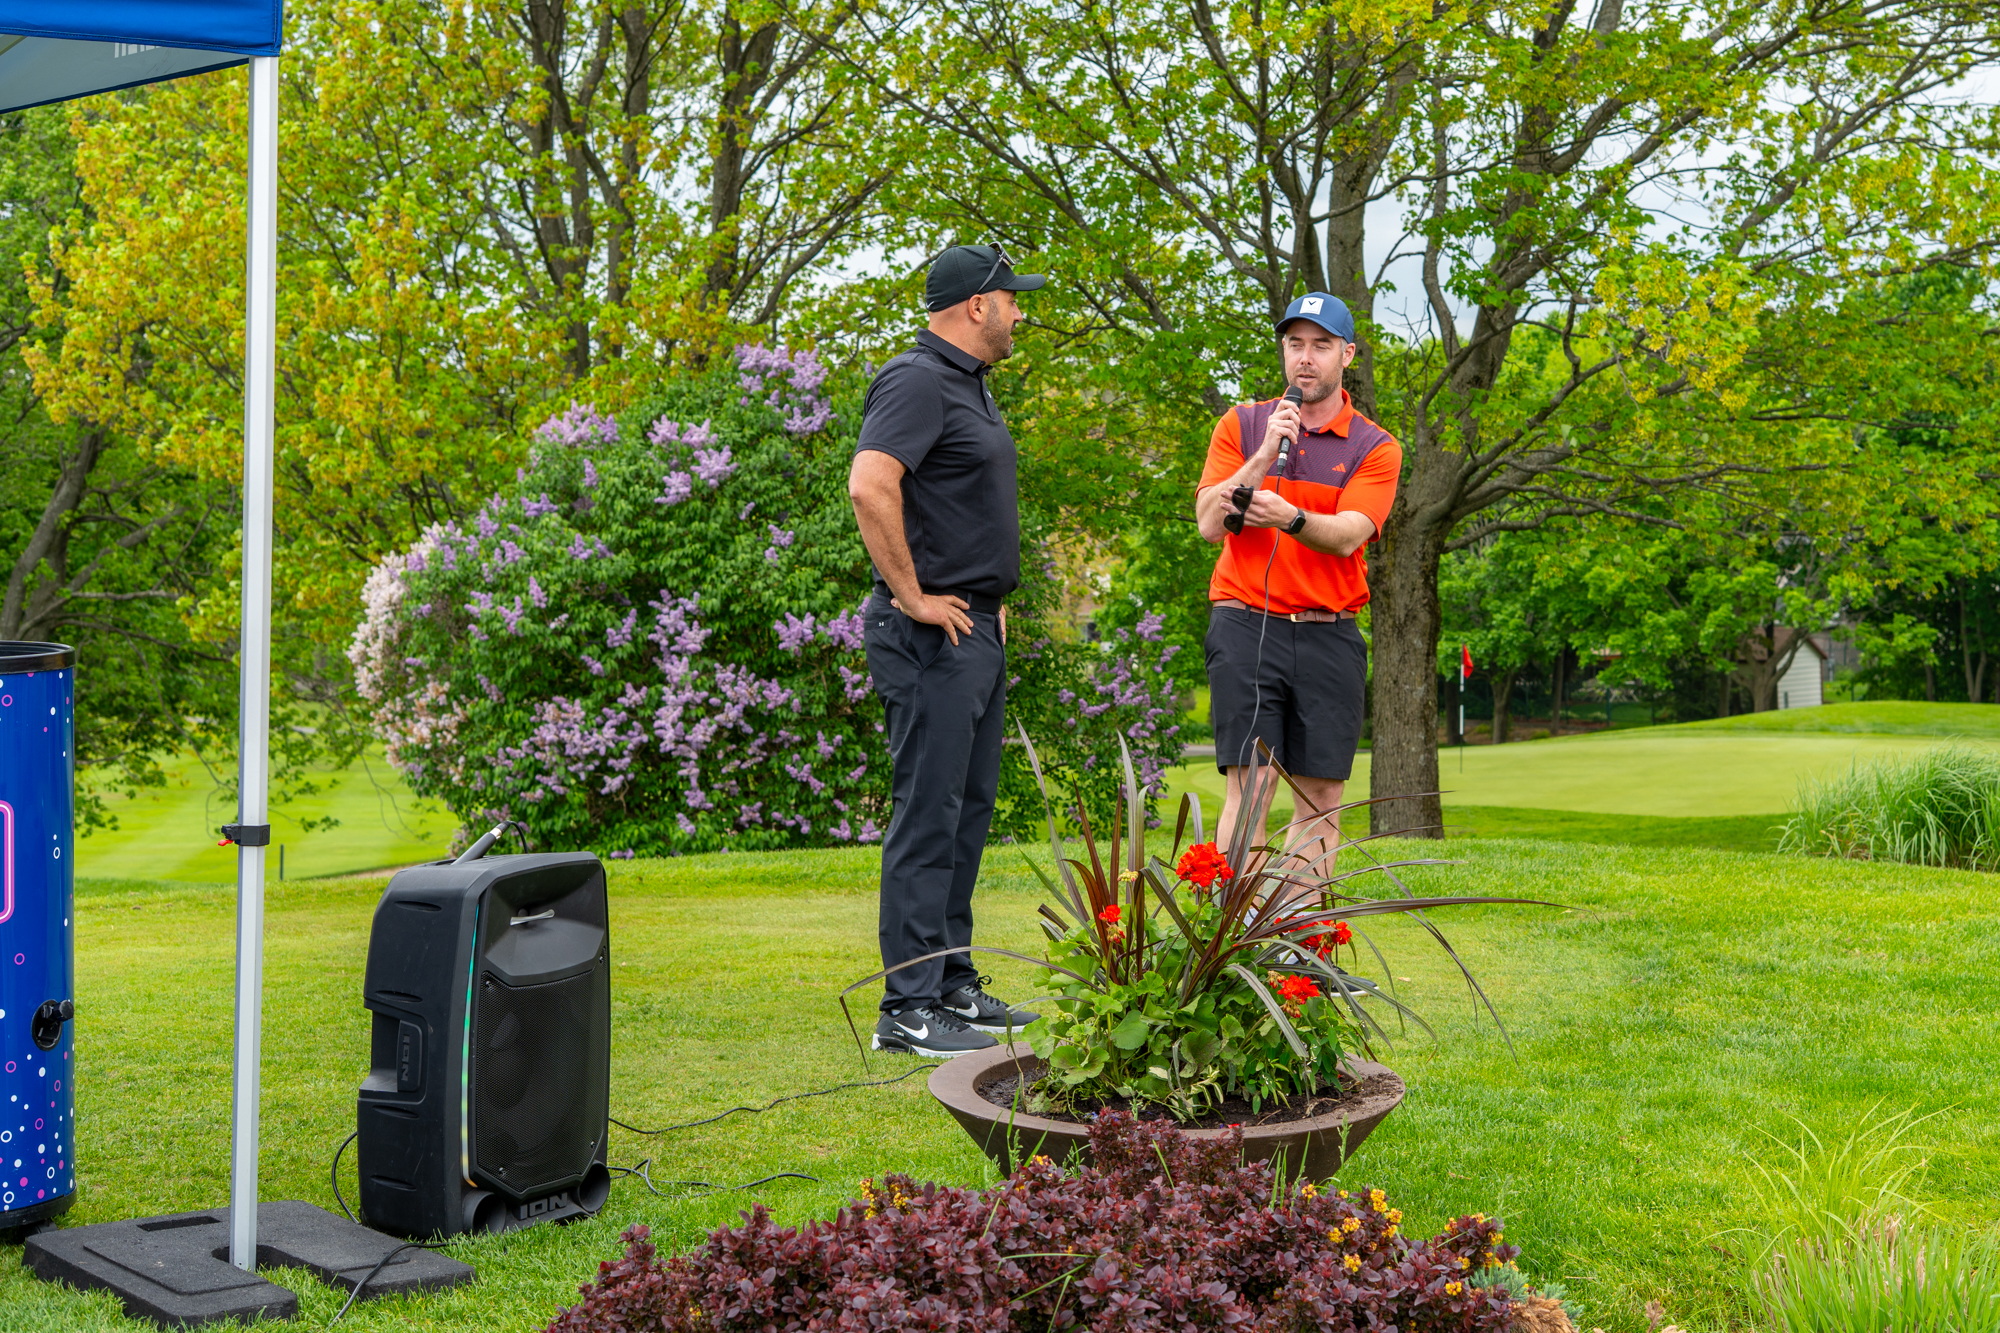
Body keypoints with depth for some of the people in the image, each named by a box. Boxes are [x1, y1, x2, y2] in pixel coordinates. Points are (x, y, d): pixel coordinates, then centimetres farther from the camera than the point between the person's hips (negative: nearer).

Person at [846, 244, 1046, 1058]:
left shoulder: (969, 384, 18)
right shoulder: (918, 381, -14)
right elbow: (870, 485, -28)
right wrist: (912, 596, -22)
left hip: (977, 629, 10)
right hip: (934, 635, -10)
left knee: (969, 808, 14)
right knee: (929, 812, -8)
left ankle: (954, 986, 23)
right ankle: (909, 1008, -4)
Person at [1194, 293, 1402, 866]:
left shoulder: (1376, 447, 5)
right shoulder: (1242, 425, 8)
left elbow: (1347, 536, -11)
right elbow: (1209, 522, -3)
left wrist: (1289, 517, -30)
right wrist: (1264, 455, -14)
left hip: (1330, 637, 1)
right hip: (1246, 625, -1)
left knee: (1323, 796, 2)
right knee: (1248, 788, -9)